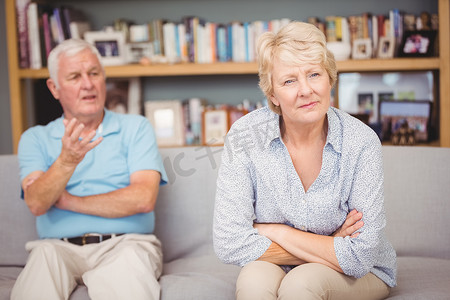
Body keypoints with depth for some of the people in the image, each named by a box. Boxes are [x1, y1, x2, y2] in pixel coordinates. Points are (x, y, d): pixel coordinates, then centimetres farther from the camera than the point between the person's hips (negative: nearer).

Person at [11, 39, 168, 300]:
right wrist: (67, 160, -23)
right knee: (43, 256, -33)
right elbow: (36, 204, -4)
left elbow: (143, 198, -5)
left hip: (125, 243, 0)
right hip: (59, 247, 1)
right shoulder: (35, 139, 14)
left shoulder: (136, 128, 10)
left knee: (129, 259, -35)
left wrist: (69, 201, -2)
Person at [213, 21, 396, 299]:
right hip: (275, 268, 1)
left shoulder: (361, 142, -19)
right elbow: (230, 243, -18)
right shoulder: (246, 137, -16)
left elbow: (359, 257, -19)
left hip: (359, 275, -1)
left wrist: (276, 232, -18)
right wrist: (329, 249, -18)